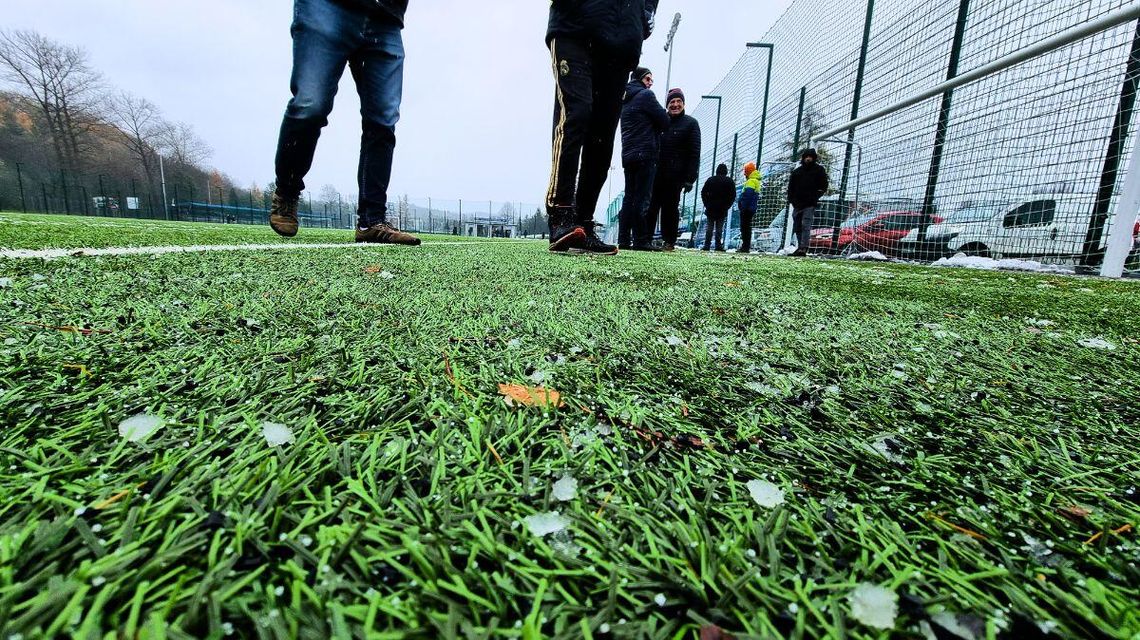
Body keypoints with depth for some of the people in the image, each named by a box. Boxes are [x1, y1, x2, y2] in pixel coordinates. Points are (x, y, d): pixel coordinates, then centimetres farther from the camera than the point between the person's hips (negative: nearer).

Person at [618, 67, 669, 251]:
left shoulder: (626, 100, 24)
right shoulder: (646, 95, -1)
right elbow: (664, 121, -4)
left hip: (628, 154, 8)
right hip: (645, 154, -8)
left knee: (629, 197, 5)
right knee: (642, 198, -11)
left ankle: (624, 239, 2)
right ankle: (641, 239, -13)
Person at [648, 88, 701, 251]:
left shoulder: (690, 123, 6)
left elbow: (695, 153, -1)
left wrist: (690, 178, -12)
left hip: (675, 175, -3)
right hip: (655, 172, 4)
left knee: (670, 208, -2)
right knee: (651, 206, -2)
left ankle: (669, 241, 4)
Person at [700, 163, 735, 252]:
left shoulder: (710, 180, 8)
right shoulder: (730, 181, 4)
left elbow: (703, 192, 5)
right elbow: (733, 195, 0)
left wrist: (707, 205, 7)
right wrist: (727, 206, 5)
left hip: (711, 209, 1)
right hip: (722, 209, -1)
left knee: (709, 227, 4)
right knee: (719, 228, 0)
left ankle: (707, 245, -1)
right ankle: (718, 246, -5)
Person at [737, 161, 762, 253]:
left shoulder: (751, 181, -12)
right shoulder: (756, 181, 21)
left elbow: (747, 195, -23)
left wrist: (743, 206, -22)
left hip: (747, 208, -10)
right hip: (752, 209, 10)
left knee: (744, 227, -8)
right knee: (747, 227, 13)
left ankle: (745, 247, -9)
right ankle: (746, 246, 18)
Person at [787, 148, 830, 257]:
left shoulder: (819, 170, 8)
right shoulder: (797, 171, 16)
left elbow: (823, 187, 6)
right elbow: (790, 187, 16)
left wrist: (814, 197, -7)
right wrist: (792, 200, 2)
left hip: (810, 204, -5)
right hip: (797, 204, 5)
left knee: (805, 226, -17)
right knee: (797, 227, 6)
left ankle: (803, 249, -25)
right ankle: (800, 248, 14)